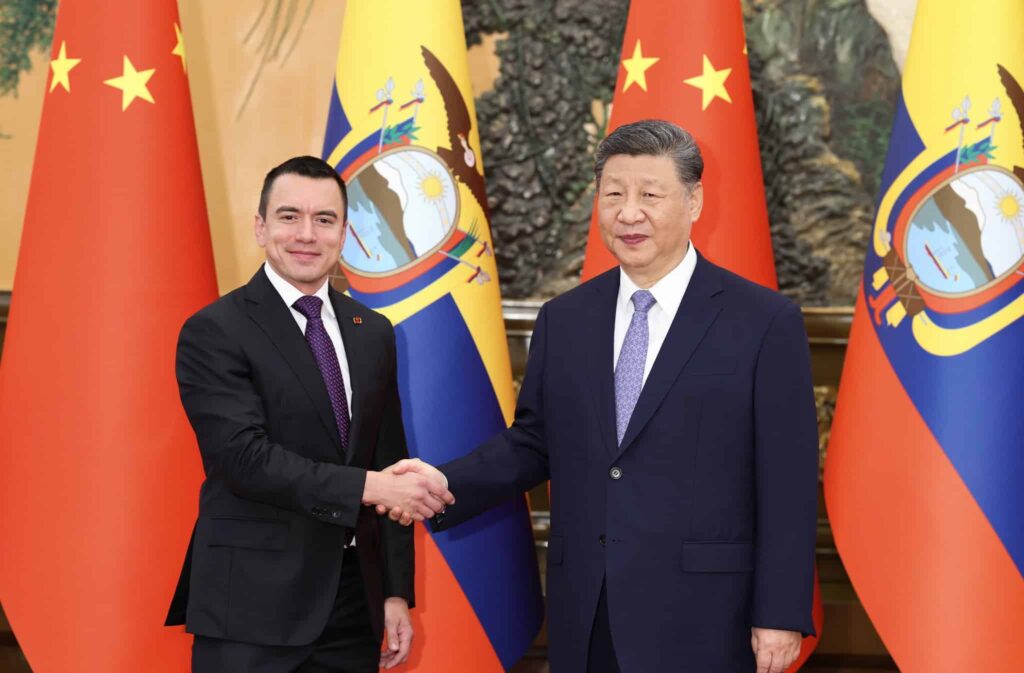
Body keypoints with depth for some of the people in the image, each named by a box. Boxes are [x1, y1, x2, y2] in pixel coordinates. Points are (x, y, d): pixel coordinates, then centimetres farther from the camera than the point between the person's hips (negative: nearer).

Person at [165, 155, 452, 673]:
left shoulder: (373, 333, 11)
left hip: (354, 603, 5)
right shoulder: (214, 333, -7)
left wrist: (397, 591, 8)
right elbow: (246, 456, -17)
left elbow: (390, 465, 12)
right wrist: (367, 486, -22)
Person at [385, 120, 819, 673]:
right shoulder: (562, 320, 9)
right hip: (584, 616, 4)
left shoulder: (765, 322, -4)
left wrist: (781, 615, -9)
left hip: (699, 618, -4)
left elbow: (787, 481, -6)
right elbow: (531, 444, 12)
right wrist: (446, 486, -5)